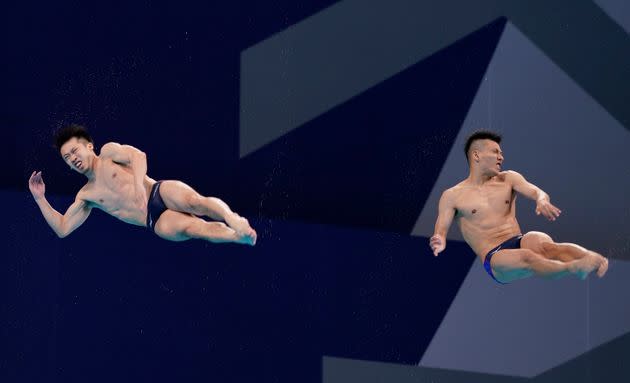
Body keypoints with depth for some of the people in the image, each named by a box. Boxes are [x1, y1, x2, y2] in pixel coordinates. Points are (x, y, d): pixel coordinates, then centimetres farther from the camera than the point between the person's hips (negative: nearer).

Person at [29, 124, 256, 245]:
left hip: (161, 193, -1)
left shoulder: (108, 152, 11)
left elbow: (138, 156, -7)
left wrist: (139, 185, -25)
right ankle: (239, 237, -48)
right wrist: (40, 199, 15)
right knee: (192, 228, -31)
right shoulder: (86, 196, 22)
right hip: (157, 221, 1)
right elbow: (62, 229, 22)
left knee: (193, 202, -37)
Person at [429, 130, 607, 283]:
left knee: (543, 244, -34)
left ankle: (593, 258, -62)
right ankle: (574, 267, -65)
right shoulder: (452, 196, 7)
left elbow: (536, 191, 2)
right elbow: (440, 231, 2)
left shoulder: (507, 179, 17)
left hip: (519, 241, 3)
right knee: (527, 257, -38)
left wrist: (542, 201, -25)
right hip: (494, 258, -3)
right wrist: (440, 243, -25)